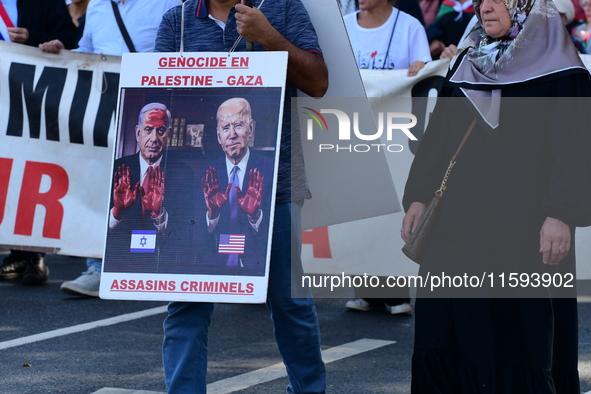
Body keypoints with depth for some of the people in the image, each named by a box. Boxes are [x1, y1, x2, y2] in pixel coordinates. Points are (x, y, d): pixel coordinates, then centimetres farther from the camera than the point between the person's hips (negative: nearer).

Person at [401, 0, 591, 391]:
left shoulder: (559, 70, -3)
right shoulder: (466, 65, 15)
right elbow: (436, 136, 17)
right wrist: (417, 197, 10)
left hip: (523, 227, -5)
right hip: (458, 223, 5)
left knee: (520, 330, -3)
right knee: (441, 326, 1)